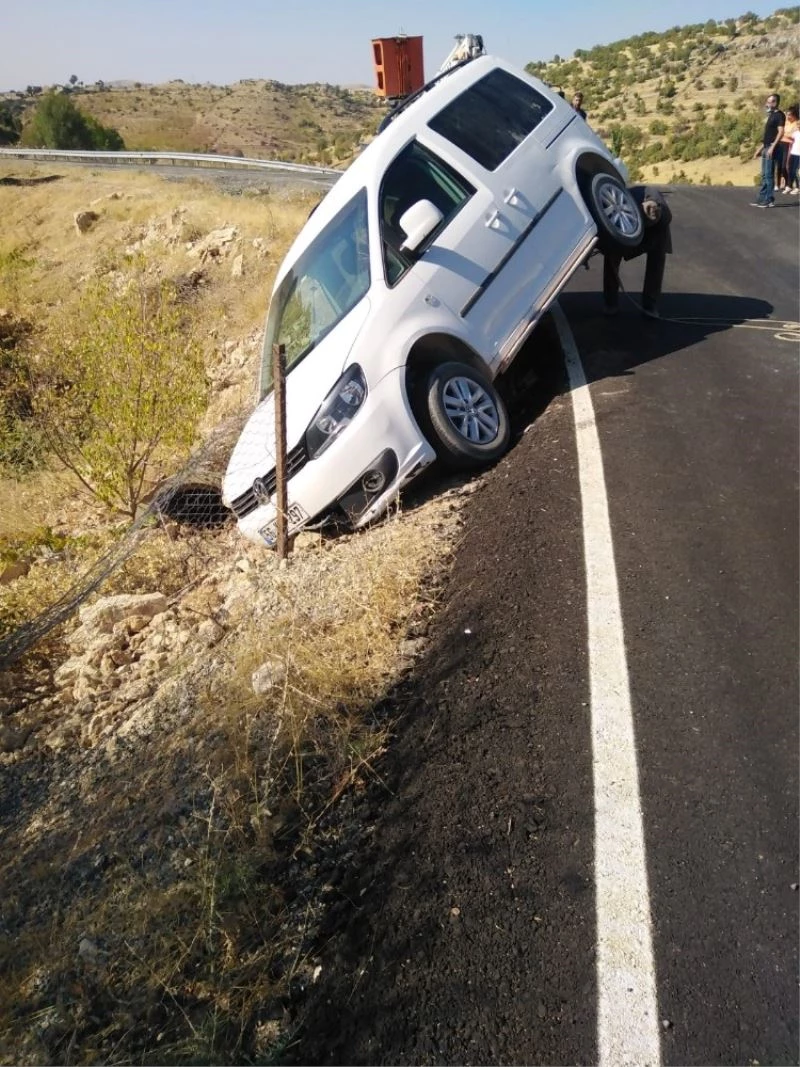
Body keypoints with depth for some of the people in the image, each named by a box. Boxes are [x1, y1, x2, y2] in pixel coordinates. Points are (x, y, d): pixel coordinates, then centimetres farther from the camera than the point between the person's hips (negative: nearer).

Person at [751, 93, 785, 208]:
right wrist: (760, 148, 23)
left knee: (768, 175, -9)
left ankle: (769, 200, -7)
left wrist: (772, 147, -25)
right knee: (764, 175, 10)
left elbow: (780, 132, -17)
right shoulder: (771, 115, 20)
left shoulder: (779, 115, -8)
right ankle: (762, 199, 13)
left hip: (772, 148, -9)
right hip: (766, 148, 9)